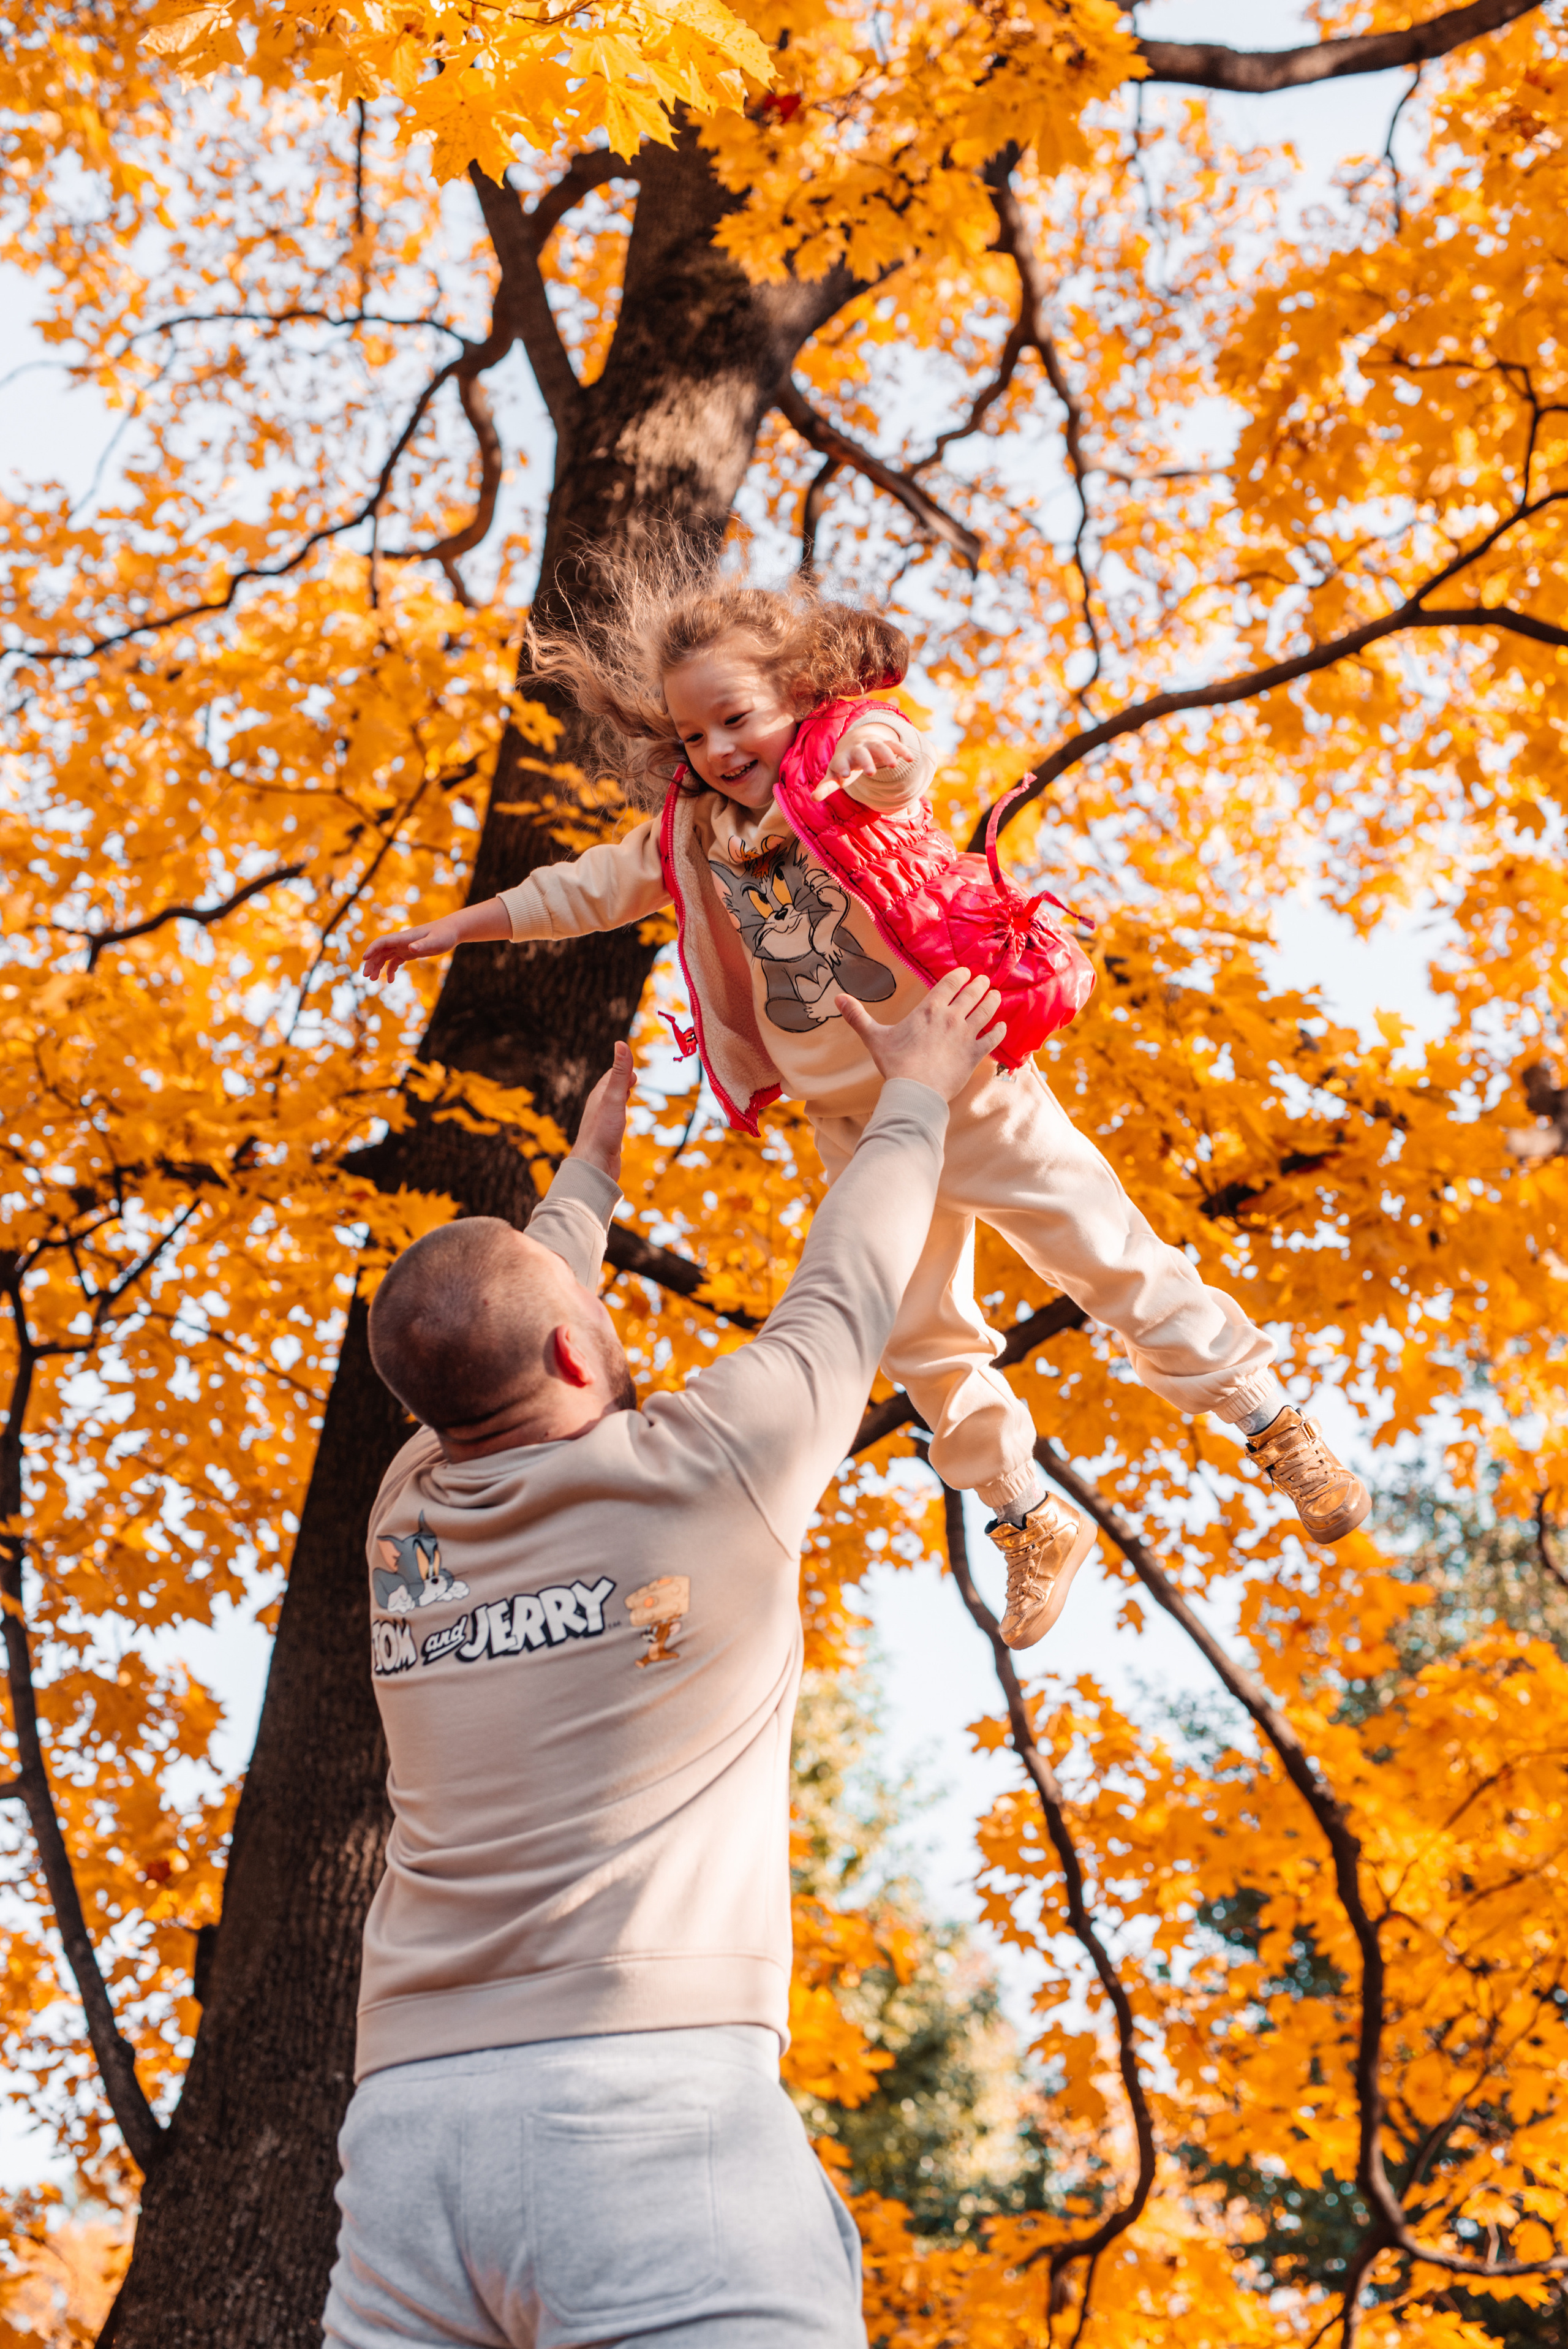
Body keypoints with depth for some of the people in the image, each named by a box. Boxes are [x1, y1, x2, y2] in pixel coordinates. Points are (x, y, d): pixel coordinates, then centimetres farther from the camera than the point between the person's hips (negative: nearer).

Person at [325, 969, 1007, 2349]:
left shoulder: (408, 1517, 13)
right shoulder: (710, 1468, 0)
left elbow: (507, 1348, 34)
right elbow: (845, 1293, 17)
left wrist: (592, 1167, 51)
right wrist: (918, 1095, 34)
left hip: (408, 2126, 6)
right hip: (655, 2105, -5)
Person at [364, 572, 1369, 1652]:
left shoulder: (848, 776, -14)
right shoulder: (693, 834, 3)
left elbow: (905, 762, -38)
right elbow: (595, 886, 16)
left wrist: (878, 746, -62)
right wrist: (457, 925, 17)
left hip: (972, 1091, -6)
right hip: (860, 1130, 6)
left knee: (1115, 1263, 0)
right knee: (922, 1339, 12)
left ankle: (1276, 1425, 19)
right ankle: (1035, 1525, 30)